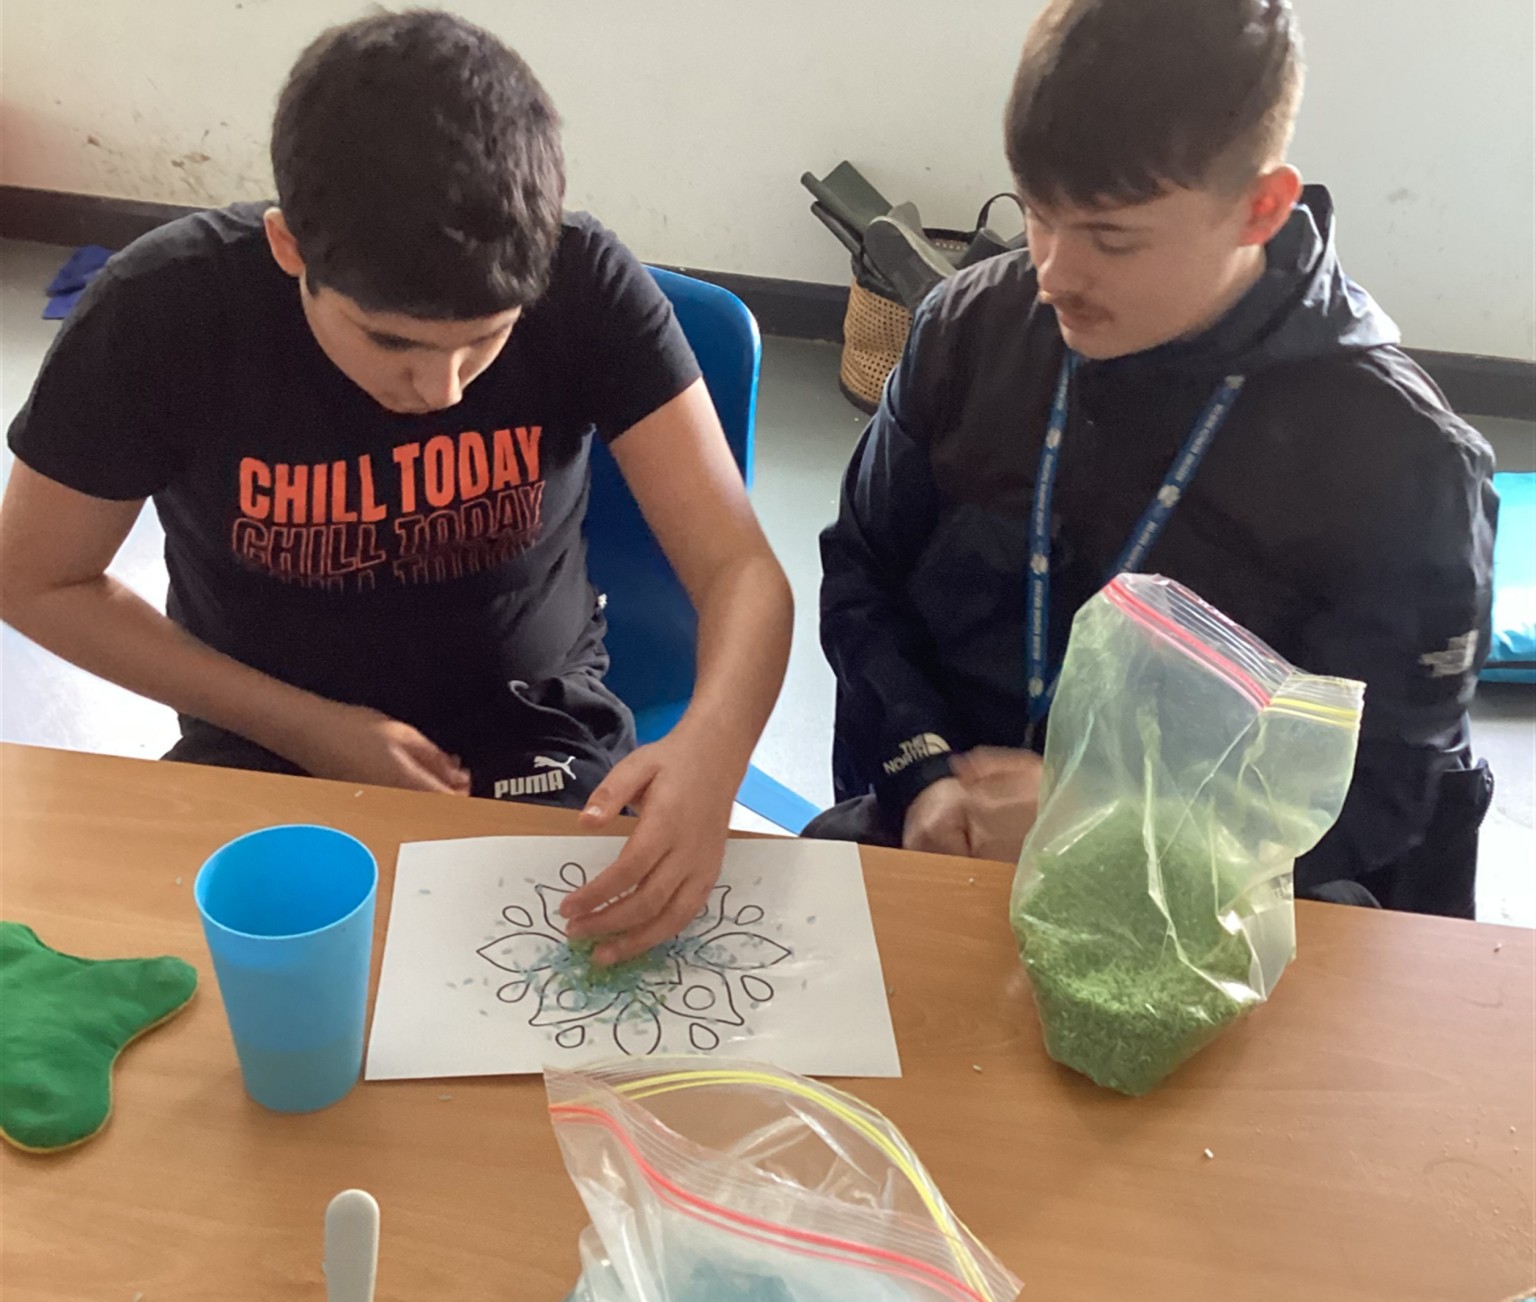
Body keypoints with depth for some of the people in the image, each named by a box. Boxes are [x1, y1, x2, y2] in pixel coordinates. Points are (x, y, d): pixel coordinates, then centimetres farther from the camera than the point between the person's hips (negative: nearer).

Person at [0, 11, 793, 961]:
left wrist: (711, 749, -44)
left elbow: (742, 571, -21)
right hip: (266, 747, 1)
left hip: (533, 739, 0)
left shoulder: (589, 287, -20)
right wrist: (305, 727, -14)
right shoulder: (164, 312, -19)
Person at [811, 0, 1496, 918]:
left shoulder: (1398, 461, -13)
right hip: (941, 835, 1)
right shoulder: (973, 328, -4)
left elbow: (1380, 787, -9)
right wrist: (922, 772, -12)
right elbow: (864, 577, 5)